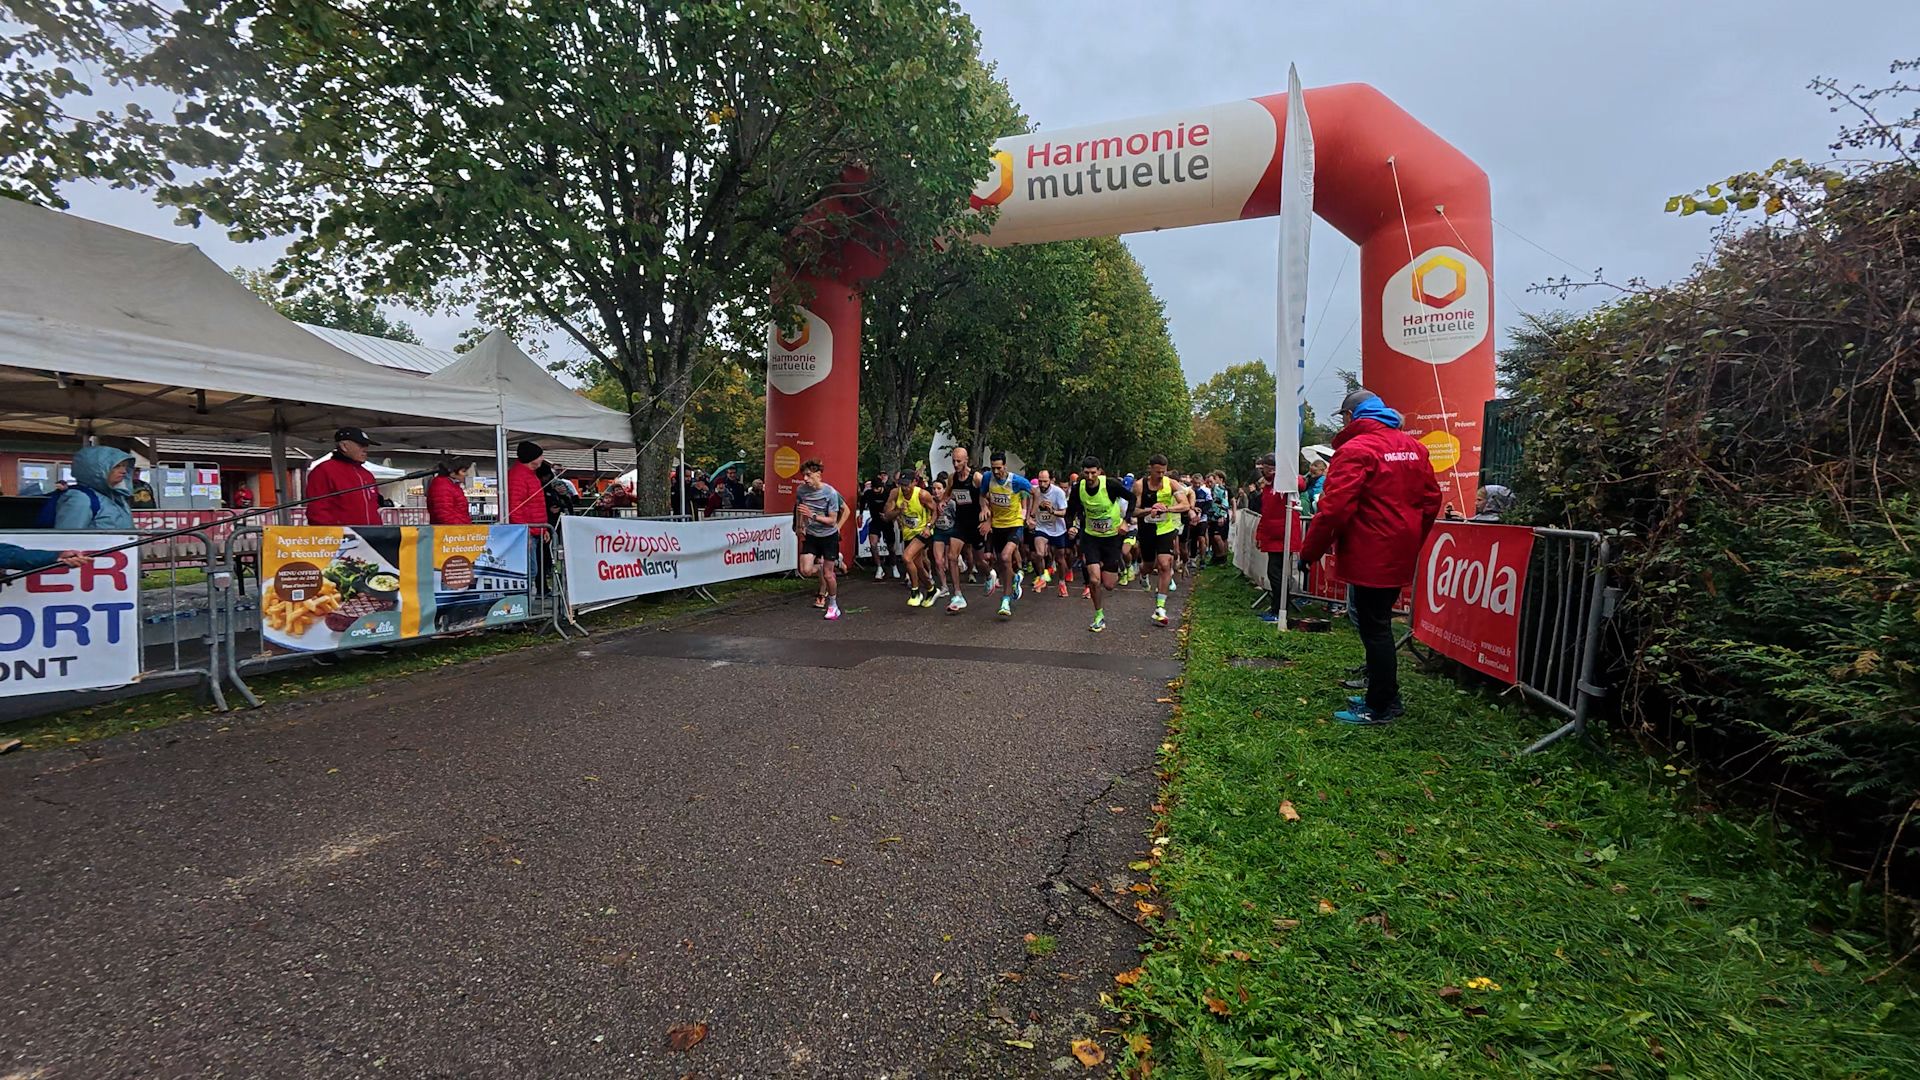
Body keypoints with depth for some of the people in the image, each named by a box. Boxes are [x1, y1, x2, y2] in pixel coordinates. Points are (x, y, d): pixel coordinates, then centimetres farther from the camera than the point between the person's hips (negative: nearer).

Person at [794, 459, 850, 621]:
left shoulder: (830, 493, -20)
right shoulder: (801, 490, -8)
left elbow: (832, 520, -17)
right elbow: (798, 508, 14)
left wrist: (812, 515, -27)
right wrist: (801, 525, 8)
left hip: (829, 536, -4)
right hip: (811, 535, 4)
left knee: (828, 574, -1)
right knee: (805, 571, -10)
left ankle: (833, 605, 20)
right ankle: (821, 566, 26)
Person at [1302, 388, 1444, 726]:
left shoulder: (1355, 449, -15)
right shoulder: (1413, 447, 12)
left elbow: (1334, 508, -21)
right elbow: (1431, 499, 14)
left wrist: (1309, 552, -12)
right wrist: (1412, 541, 23)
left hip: (1371, 558, -8)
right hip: (1401, 556, 8)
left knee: (1374, 628, 0)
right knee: (1380, 625, 19)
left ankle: (1380, 708, 9)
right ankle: (1385, 696, 29)